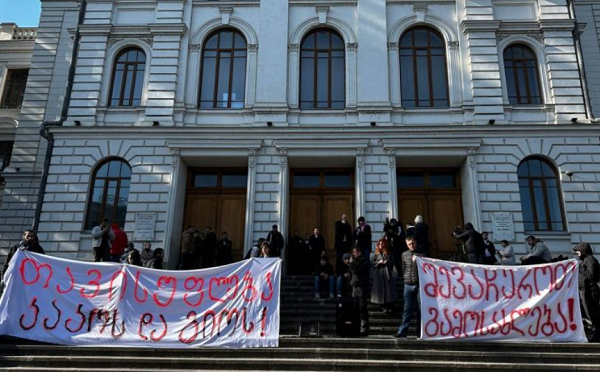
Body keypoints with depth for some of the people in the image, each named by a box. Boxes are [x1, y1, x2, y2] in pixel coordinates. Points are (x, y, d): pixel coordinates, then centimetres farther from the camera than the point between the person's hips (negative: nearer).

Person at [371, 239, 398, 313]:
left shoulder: (388, 253, 7)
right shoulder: (376, 253, 4)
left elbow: (392, 262, 10)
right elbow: (371, 262, 2)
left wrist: (387, 262, -8)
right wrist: (379, 262, -11)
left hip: (388, 273, 1)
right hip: (379, 273, -1)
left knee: (389, 289, -1)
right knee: (380, 289, -2)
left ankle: (389, 307, 4)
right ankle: (383, 307, 5)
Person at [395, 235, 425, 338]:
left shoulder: (421, 254, 3)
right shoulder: (404, 254, 12)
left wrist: (417, 261, -11)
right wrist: (405, 277, 10)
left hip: (419, 285, -2)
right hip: (408, 285, 2)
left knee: (420, 309, 2)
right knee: (407, 309, 1)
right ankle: (402, 331, 0)